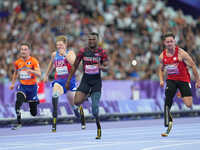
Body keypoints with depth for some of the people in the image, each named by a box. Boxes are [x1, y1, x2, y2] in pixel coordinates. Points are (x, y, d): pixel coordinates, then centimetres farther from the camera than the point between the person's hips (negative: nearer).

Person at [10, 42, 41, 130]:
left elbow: (39, 74, -22)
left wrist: (31, 71, -39)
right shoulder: (17, 62, 1)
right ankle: (19, 123, -21)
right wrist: (13, 83, 16)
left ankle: (35, 101, 42)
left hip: (32, 86, -2)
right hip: (22, 86, 2)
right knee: (18, 101, -29)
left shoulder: (33, 61, -11)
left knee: (34, 113, 6)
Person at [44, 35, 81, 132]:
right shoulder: (54, 54, 7)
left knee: (73, 102, 6)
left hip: (69, 79, -1)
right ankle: (54, 119, -34)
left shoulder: (70, 53, -4)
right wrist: (46, 75, 33)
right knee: (55, 93, -31)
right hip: (58, 80, 2)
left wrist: (65, 54, -24)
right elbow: (51, 64, 28)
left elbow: (74, 63, -23)